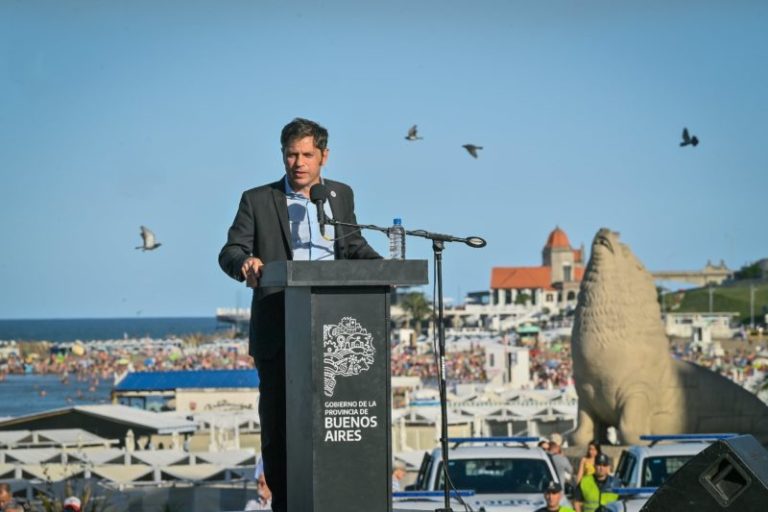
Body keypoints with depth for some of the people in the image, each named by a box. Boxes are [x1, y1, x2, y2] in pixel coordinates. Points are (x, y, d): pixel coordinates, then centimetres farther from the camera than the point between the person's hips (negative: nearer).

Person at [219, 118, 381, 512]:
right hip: (278, 333, -2)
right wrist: (244, 264, -26)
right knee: (277, 422, 0)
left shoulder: (342, 196, 13)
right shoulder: (257, 200, 3)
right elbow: (230, 252, -2)